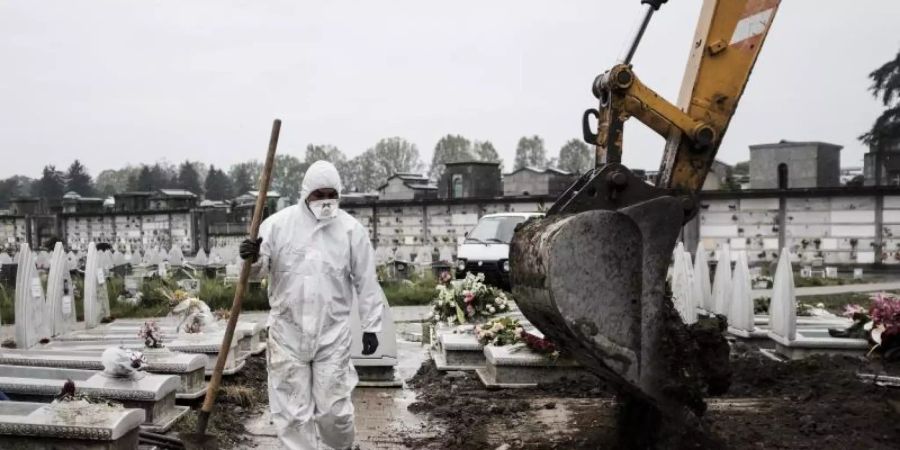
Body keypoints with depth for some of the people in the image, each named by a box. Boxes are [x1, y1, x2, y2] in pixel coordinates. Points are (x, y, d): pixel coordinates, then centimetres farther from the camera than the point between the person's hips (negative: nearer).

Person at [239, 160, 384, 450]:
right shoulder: (278, 223, -2)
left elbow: (366, 282, 2)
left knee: (333, 407, 7)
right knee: (292, 410, 8)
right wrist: (254, 258, -22)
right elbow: (261, 268, 2)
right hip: (287, 333, 1)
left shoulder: (351, 229, -2)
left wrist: (371, 326, 1)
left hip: (333, 335, 0)